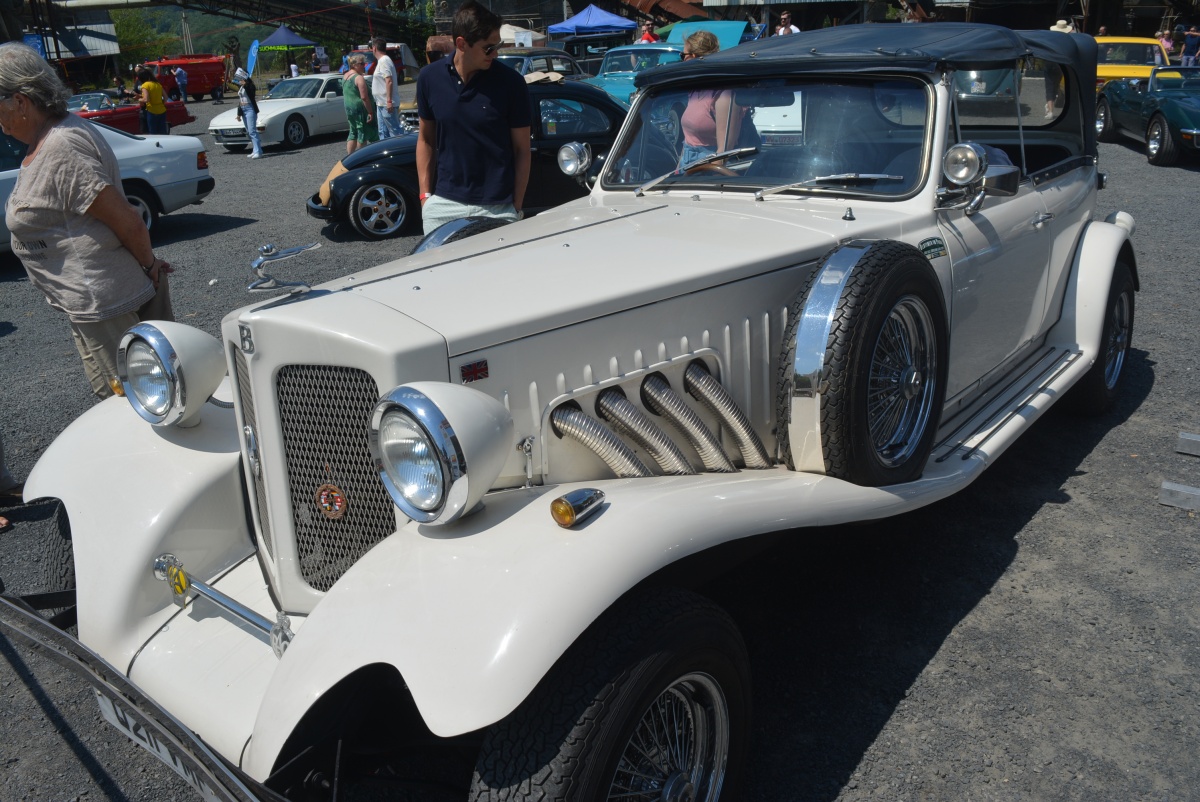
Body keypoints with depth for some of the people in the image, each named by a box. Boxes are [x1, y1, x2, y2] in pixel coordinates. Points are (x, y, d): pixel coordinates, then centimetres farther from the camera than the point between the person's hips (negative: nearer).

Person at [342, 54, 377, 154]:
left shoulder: (345, 76, 13)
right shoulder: (359, 78, -15)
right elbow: (364, 97, -22)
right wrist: (370, 112, -20)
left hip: (348, 108, 9)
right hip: (360, 109, -9)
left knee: (353, 133, 15)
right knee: (363, 135, -2)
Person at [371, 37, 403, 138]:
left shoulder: (384, 61, -14)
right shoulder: (382, 60, 16)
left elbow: (389, 81, -23)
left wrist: (389, 101, -27)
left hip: (387, 104, -10)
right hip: (381, 103, 10)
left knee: (395, 130, -8)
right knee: (383, 131, 13)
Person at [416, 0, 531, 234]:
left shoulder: (511, 82, -8)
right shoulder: (429, 78, 0)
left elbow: (522, 149, -2)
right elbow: (426, 139, 10)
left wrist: (517, 207, -5)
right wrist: (425, 195, 5)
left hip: (497, 208, -2)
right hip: (442, 205, 2)